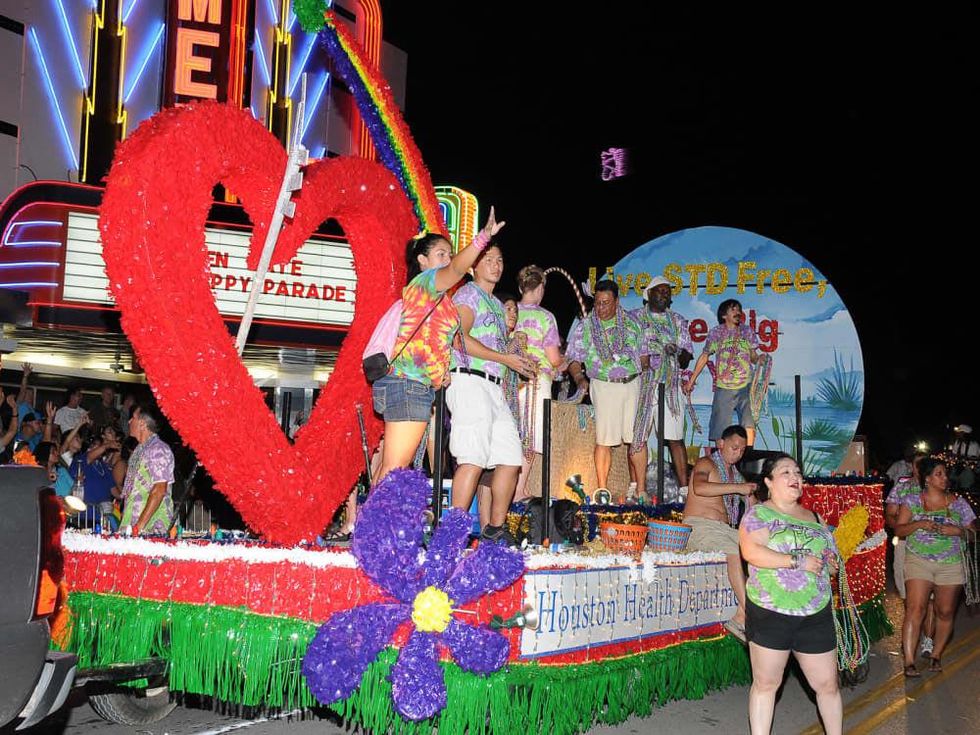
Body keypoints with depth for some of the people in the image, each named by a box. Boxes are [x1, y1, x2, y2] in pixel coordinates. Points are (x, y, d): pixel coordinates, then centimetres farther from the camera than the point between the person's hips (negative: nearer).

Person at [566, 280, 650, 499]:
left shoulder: (631, 323, 10)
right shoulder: (585, 327, 5)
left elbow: (644, 353, 16)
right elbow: (574, 358, 3)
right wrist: (579, 378, -14)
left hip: (633, 384, 2)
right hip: (603, 385, -2)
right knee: (604, 440, -4)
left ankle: (641, 489, 5)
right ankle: (602, 490, 4)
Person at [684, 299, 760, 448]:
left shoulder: (747, 331, 8)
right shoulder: (716, 333, 3)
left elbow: (753, 356, 13)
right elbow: (704, 357, 10)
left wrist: (760, 360, -12)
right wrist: (691, 381, 9)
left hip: (746, 386, 1)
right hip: (724, 387, -1)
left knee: (749, 424, -10)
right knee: (721, 428, 0)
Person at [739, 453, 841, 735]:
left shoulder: (815, 518, 15)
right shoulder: (758, 513, -3)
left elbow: (831, 557, 23)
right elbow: (751, 551, -19)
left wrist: (831, 563, -1)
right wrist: (798, 561, -19)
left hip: (816, 616, 5)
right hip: (770, 614, -4)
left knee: (828, 684, 10)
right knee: (765, 683, 5)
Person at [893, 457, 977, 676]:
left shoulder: (958, 503, 6)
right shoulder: (912, 500, 2)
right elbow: (899, 530, 1)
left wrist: (958, 530, -13)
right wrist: (919, 524, -17)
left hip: (951, 565, 2)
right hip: (918, 561, -2)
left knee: (946, 612, 6)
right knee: (915, 609, -12)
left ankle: (936, 655, 24)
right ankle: (909, 662, -10)